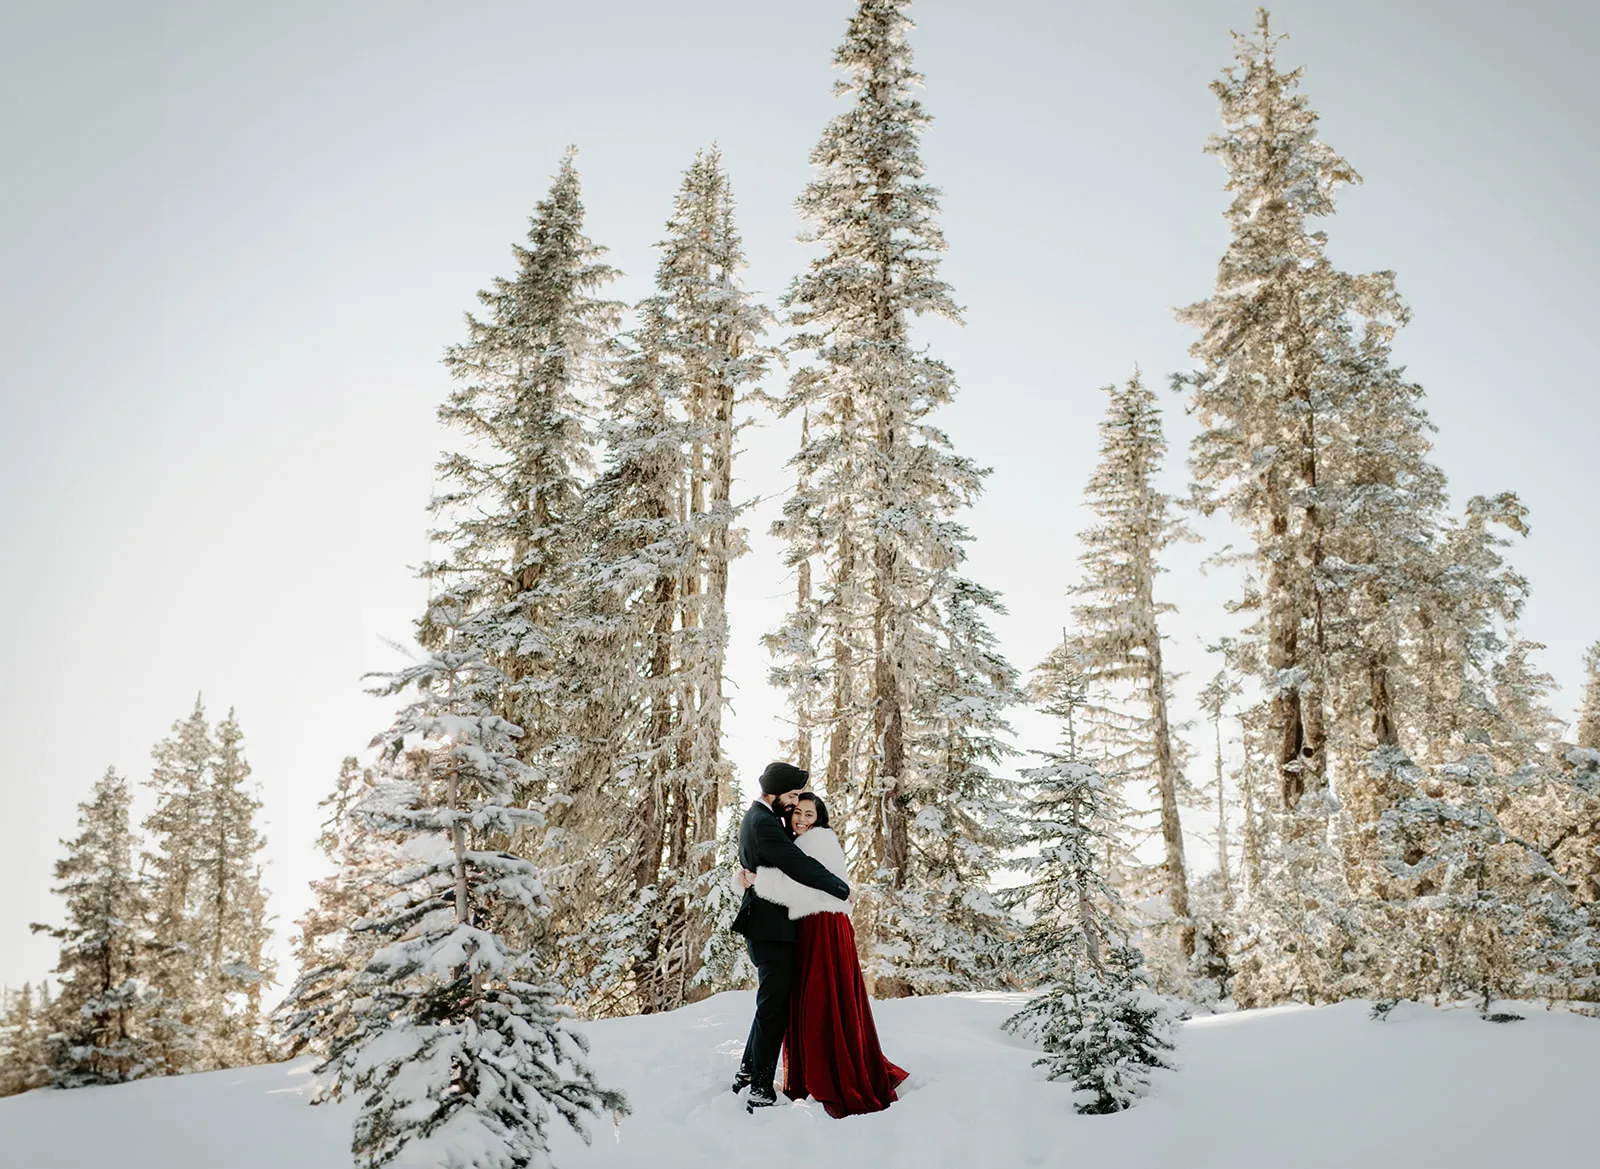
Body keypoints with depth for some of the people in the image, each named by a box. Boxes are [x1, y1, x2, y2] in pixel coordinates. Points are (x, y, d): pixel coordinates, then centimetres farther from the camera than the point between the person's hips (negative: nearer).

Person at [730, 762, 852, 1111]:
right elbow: (800, 866, -24)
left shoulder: (759, 817, 13)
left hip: (766, 923, 11)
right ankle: (760, 1091, -3)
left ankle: (748, 1071, 29)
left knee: (772, 1002, 20)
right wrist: (841, 888, -13)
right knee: (774, 1005, -7)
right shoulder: (763, 824, -20)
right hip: (770, 926, -11)